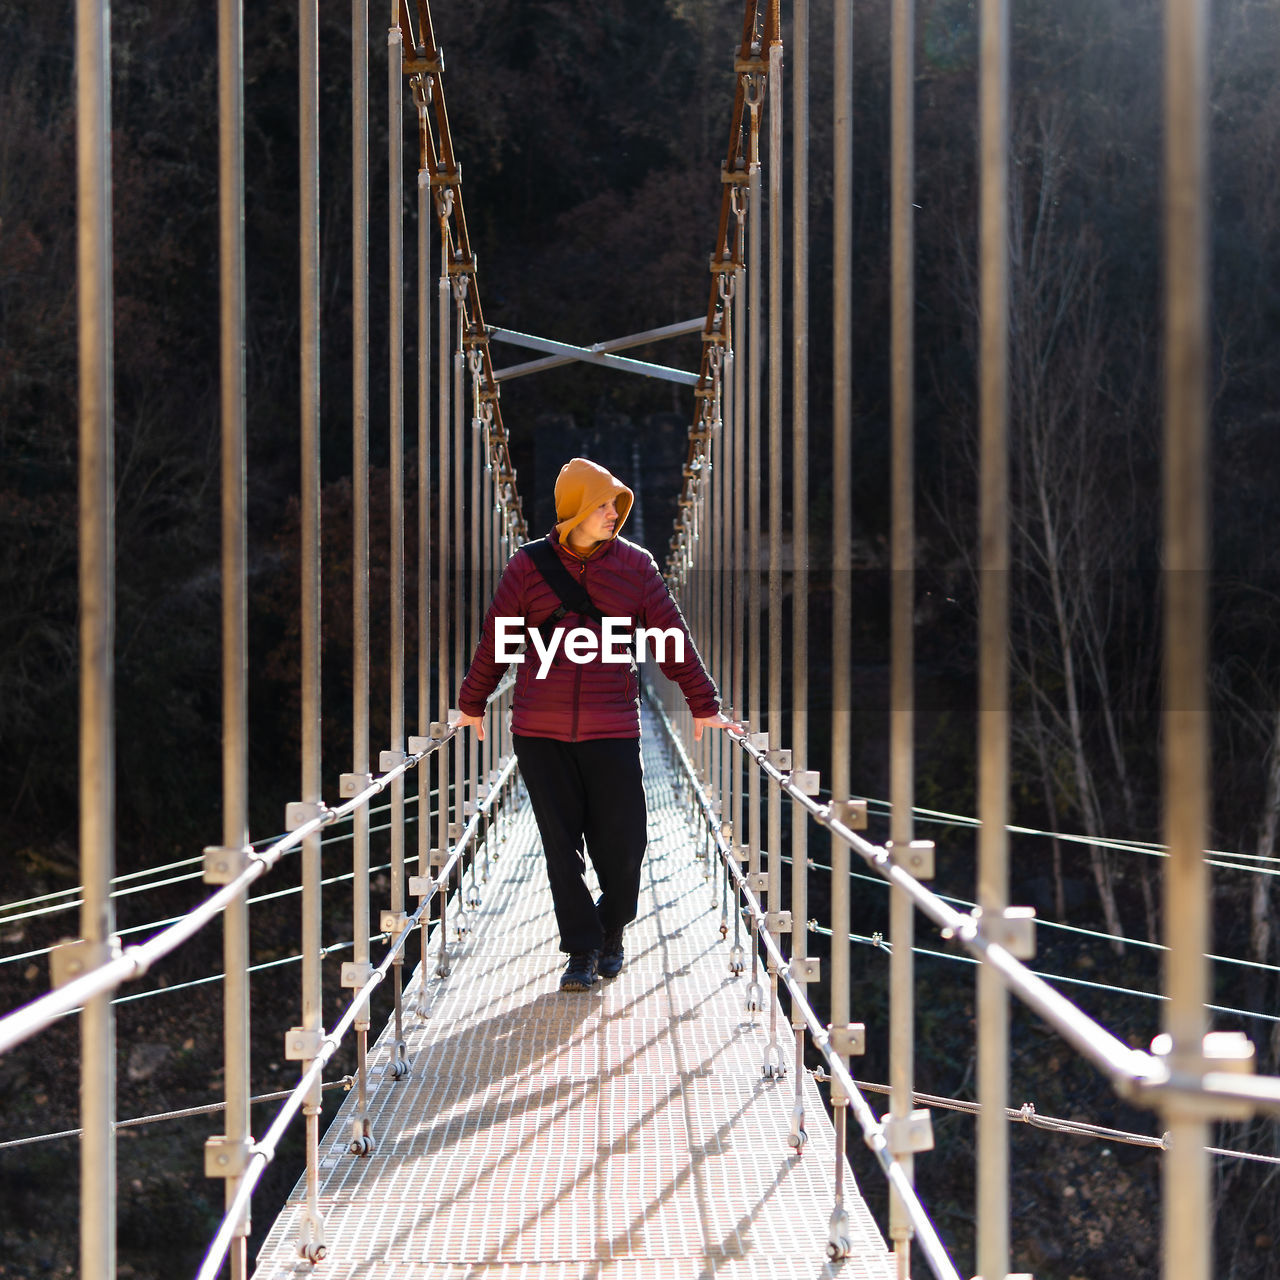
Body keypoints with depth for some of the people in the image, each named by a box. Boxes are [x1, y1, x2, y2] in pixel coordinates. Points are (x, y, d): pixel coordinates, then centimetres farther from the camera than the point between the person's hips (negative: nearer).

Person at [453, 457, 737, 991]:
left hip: (612, 733, 0)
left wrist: (703, 705, 8)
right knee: (562, 847, 3)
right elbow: (495, 639, 11)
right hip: (539, 733, 0)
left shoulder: (635, 566, 3)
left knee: (623, 846, -1)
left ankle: (612, 930, 26)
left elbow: (673, 639, 8)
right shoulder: (528, 566, 1)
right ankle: (581, 952, 15)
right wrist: (472, 704, 18)